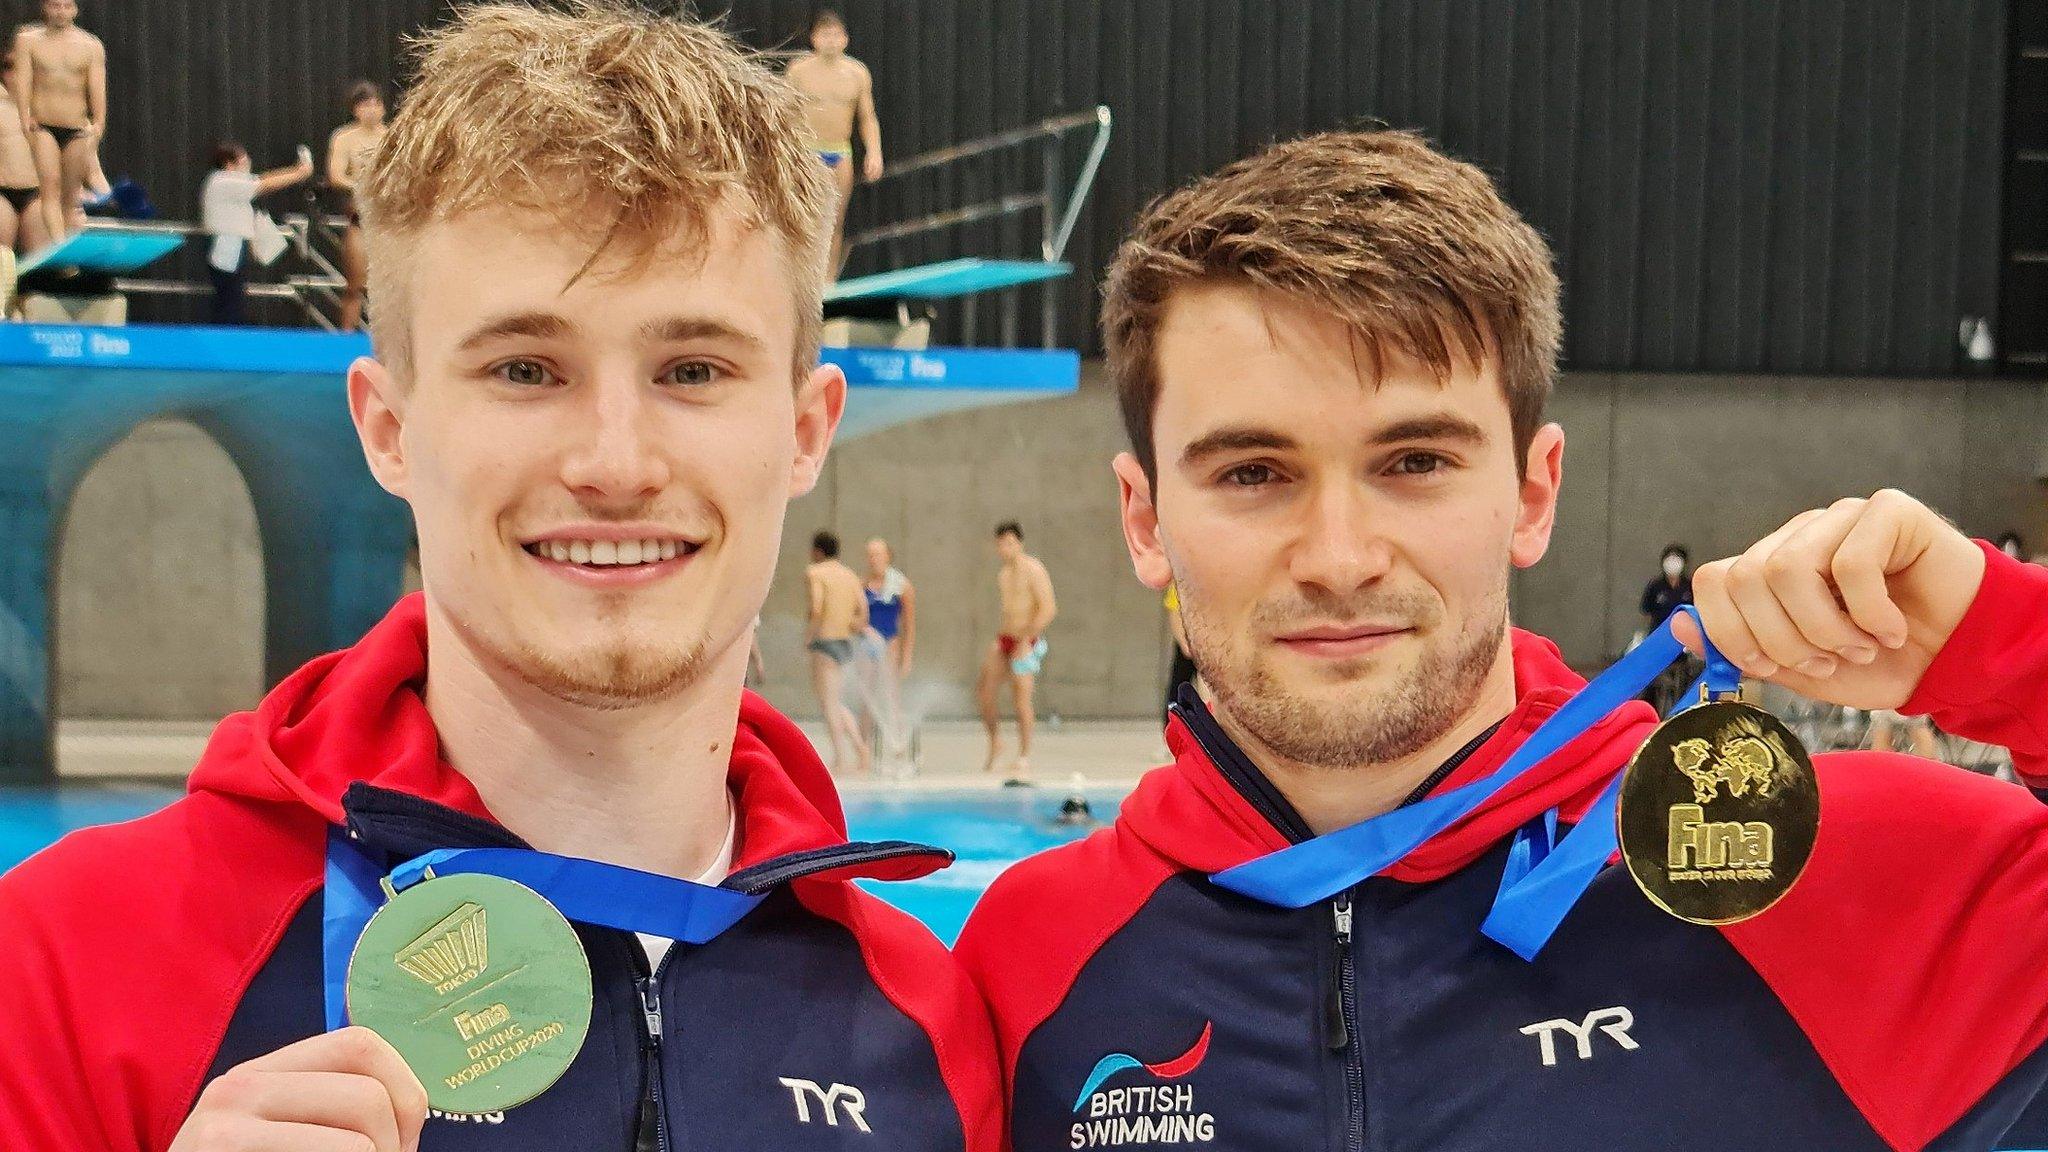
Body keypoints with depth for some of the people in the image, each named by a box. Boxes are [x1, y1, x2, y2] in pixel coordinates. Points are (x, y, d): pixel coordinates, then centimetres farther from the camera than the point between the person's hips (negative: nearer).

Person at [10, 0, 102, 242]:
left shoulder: (91, 46, 9)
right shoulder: (28, 40, 7)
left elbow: (97, 86, 0)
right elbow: (23, 79, -3)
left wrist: (99, 122, -15)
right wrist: (25, 117, -17)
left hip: (77, 130, 2)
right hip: (42, 126, -2)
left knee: (70, 198, 6)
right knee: (51, 188, -18)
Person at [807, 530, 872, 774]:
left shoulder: (814, 573, -7)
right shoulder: (850, 575, 14)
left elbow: (817, 609, -19)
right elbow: (863, 609, 5)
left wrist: (810, 634, -7)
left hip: (826, 642, -7)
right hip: (846, 642, 7)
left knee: (829, 703, -4)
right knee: (838, 703, 17)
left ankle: (840, 758, -6)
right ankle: (861, 748, 7)